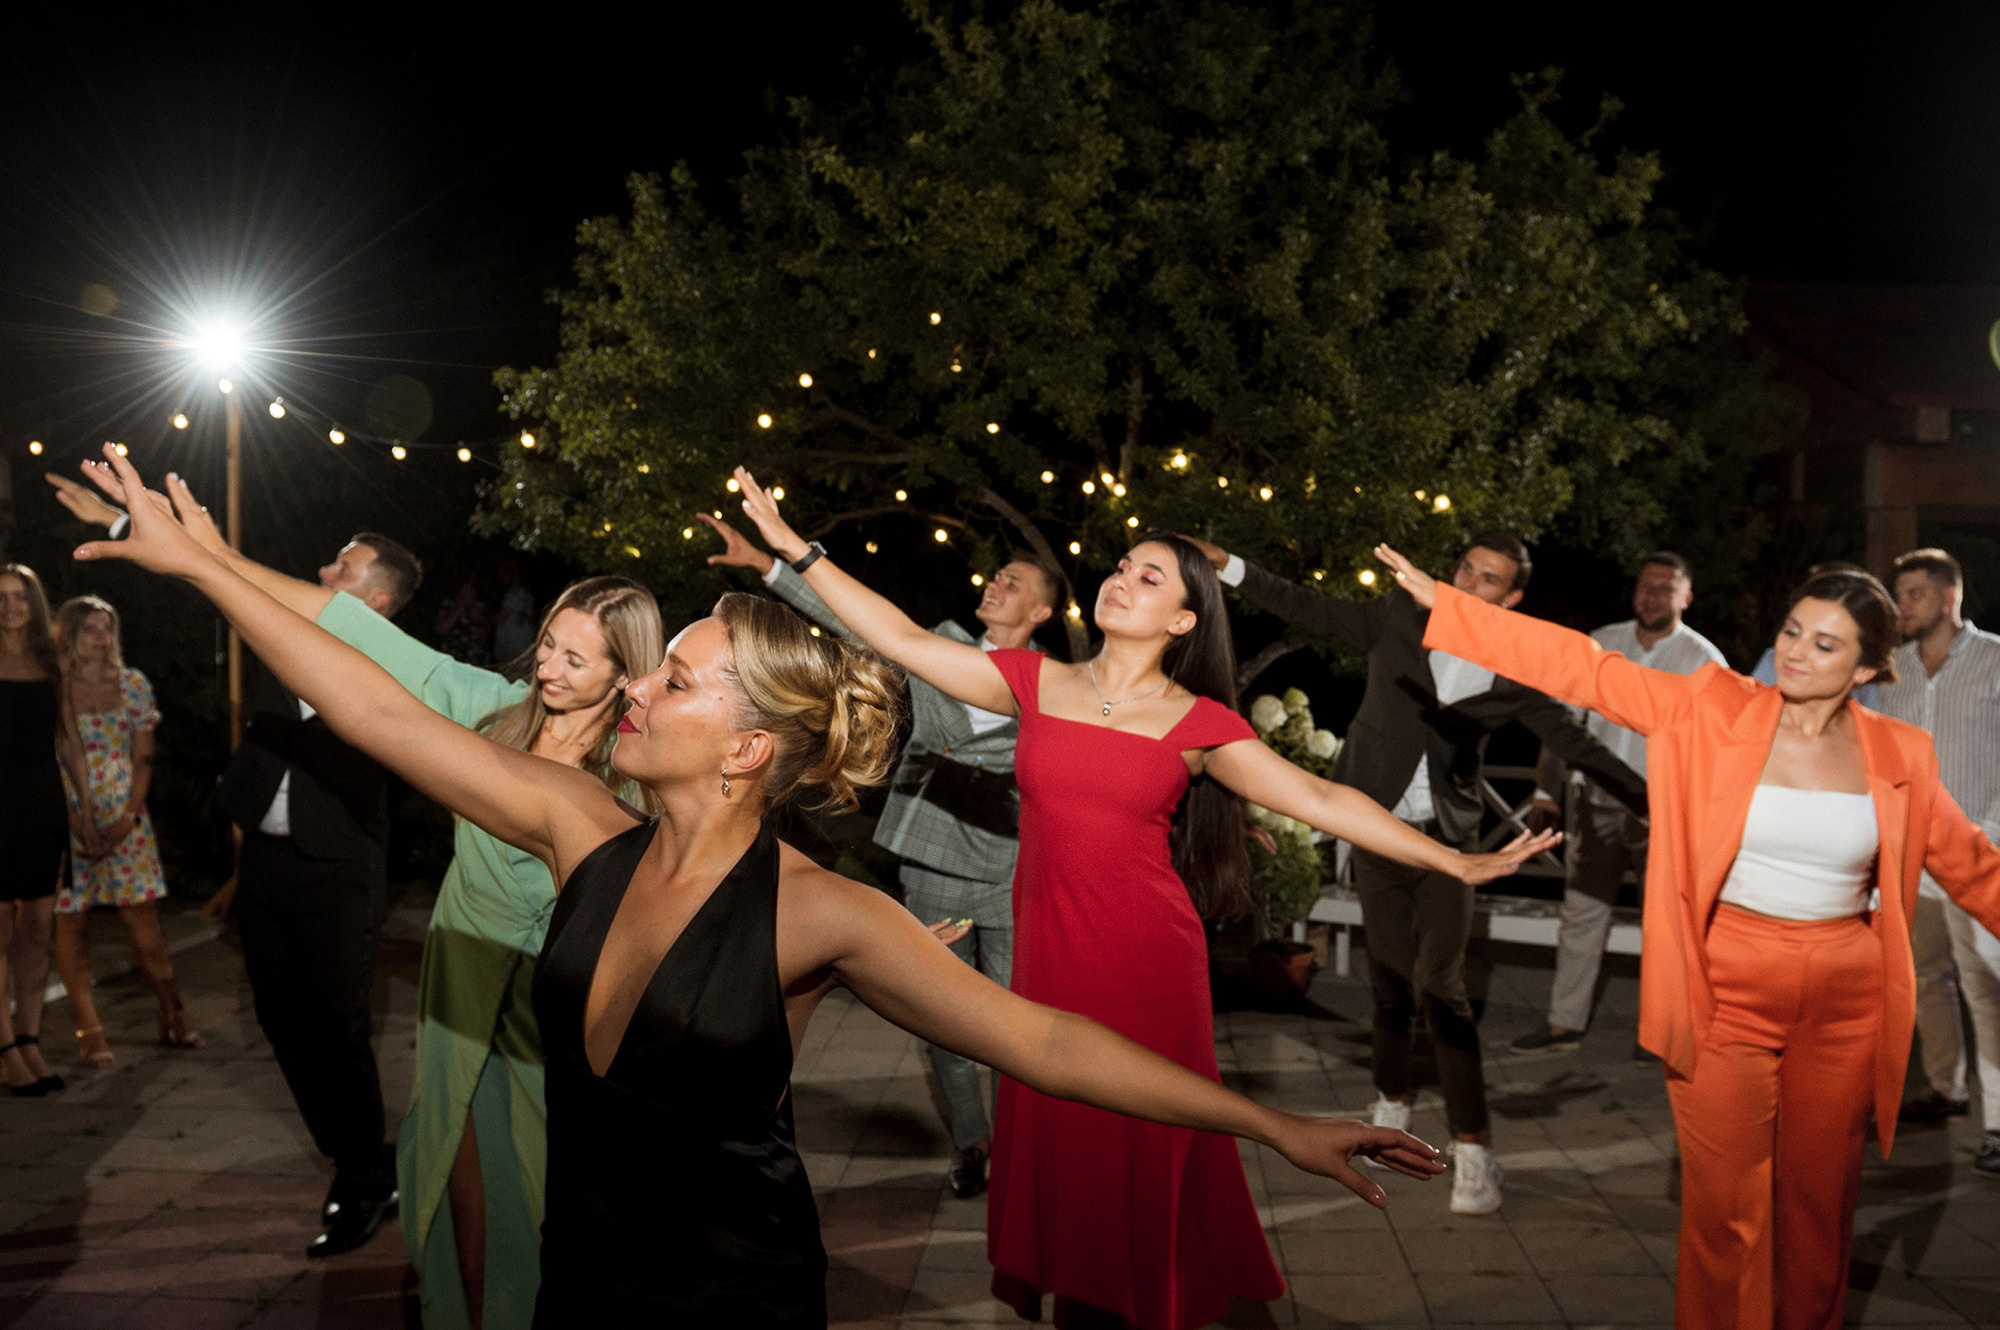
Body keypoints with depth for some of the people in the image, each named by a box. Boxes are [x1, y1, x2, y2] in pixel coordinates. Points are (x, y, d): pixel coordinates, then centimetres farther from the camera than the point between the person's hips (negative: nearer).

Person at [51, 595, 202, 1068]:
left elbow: (143, 759, 6)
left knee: (143, 917, 1)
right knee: (71, 920, 2)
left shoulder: (132, 684, 5)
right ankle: (88, 1027, 9)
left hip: (124, 820, 2)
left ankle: (173, 1017, 9)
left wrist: (128, 816, -6)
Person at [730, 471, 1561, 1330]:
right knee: (1054, 1146, 10)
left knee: (1143, 1157, 8)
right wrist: (796, 550, 1)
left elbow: (1319, 801, -5)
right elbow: (906, 641, 3)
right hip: (1049, 957, 2)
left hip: (1149, 962, -2)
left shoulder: (1198, 723, -1)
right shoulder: (1039, 684, 4)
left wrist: (1457, 863, -10)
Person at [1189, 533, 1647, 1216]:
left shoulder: (1513, 675, -1)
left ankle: (1473, 1148, 0)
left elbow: (1576, 743, 1)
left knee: (1441, 987, -8)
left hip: (1445, 841, -1)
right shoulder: (1399, 619, 1)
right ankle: (1393, 1103, 31)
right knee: (1390, 980, 8)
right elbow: (1308, 607, 2)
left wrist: (1651, 799, -6)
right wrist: (1228, 567, -4)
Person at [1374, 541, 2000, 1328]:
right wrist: (1441, 603, -15)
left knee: (1819, 1203, 15)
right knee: (1726, 1207, 2)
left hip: (1844, 1003, 2)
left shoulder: (1898, 757, 1)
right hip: (1727, 994, -2)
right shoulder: (1713, 712, -6)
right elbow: (1583, 669, -10)